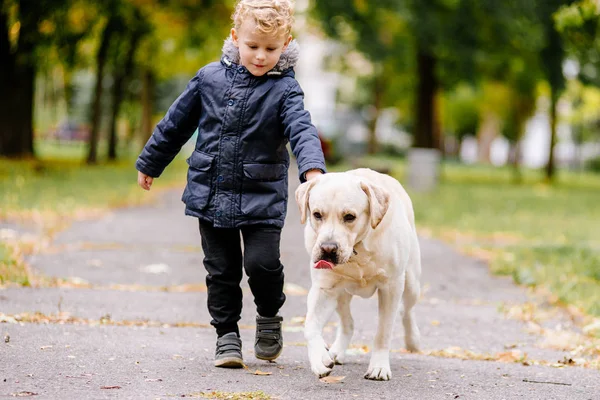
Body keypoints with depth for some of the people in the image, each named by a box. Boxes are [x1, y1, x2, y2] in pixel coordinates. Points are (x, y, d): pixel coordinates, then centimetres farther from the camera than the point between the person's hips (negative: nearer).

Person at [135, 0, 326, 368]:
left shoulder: (284, 89, -7)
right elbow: (177, 123, 13)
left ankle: (269, 316, 15)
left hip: (262, 199, -3)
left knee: (262, 263, -13)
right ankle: (227, 335, 20)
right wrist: (150, 164, 21)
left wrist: (313, 169, -42)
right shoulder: (211, 78, 2)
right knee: (222, 270, 7)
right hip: (212, 195, 3)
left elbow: (302, 131, -22)